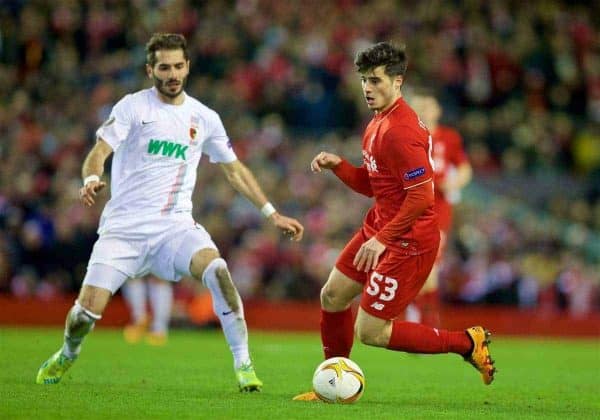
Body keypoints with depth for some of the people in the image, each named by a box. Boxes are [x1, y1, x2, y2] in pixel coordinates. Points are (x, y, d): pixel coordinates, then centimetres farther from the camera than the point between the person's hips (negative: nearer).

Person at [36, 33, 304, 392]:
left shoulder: (204, 118, 8)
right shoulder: (133, 107, -2)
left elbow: (234, 170, 18)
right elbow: (99, 152, -11)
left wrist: (273, 214, 14)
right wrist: (91, 179, -34)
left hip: (175, 227, 2)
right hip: (124, 226, -1)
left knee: (217, 269, -30)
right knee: (87, 310, -10)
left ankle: (244, 364, -22)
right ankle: (68, 355, 27)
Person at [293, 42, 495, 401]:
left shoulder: (399, 132, -23)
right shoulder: (378, 123, 9)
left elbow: (422, 197, -27)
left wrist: (382, 240, -25)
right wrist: (337, 165, 0)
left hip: (408, 242, -10)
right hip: (379, 227, 10)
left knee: (370, 332, -6)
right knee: (333, 296, 16)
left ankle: (467, 343, 3)